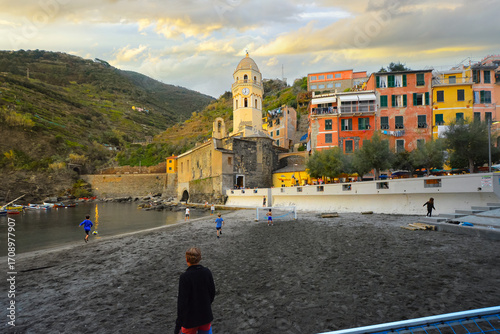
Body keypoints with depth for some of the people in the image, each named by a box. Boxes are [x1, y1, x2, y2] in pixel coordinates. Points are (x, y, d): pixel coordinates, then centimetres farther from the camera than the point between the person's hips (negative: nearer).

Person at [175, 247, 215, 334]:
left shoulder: (184, 277, -21)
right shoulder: (207, 272, -7)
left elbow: (182, 302, -19)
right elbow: (212, 292, 4)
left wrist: (178, 324, -12)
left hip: (190, 318, -4)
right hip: (206, 316, 4)